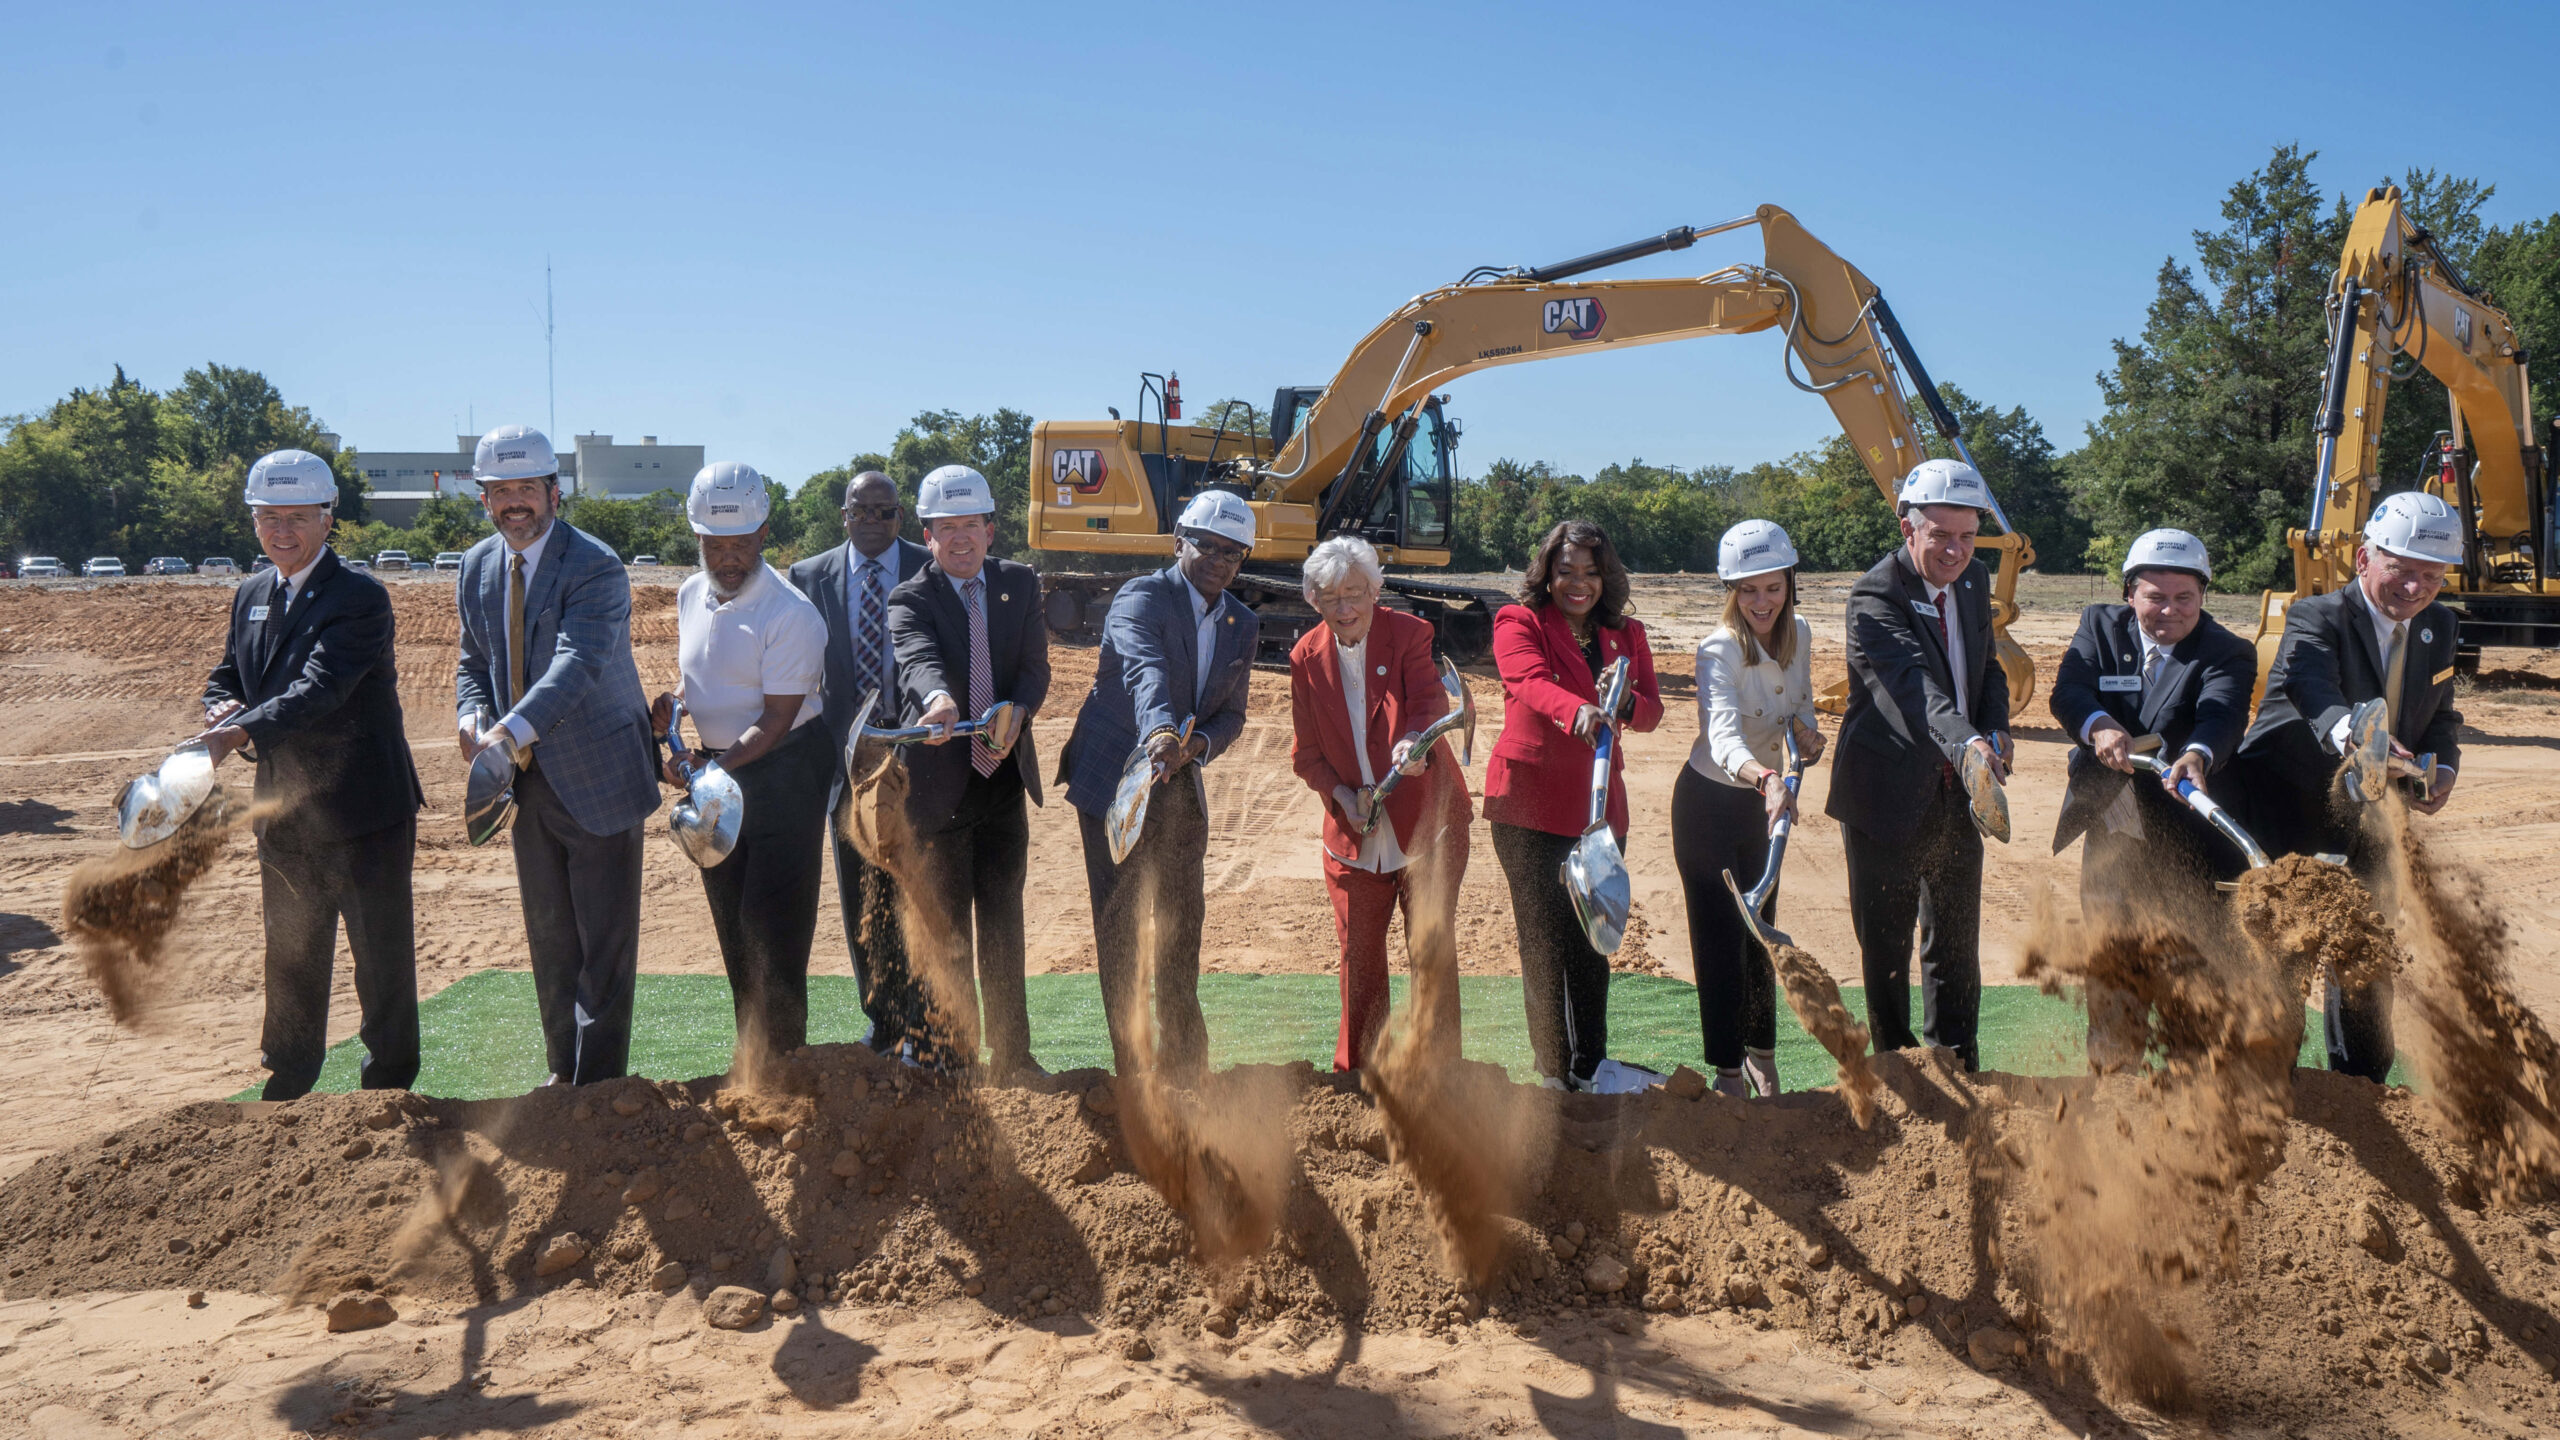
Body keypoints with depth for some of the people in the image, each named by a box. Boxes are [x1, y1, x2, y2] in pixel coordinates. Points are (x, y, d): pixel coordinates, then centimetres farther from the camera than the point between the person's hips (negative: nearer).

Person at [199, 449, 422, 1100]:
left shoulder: (360, 596, -14)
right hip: (285, 816, 7)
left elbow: (321, 688, -26)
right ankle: (286, 1086, 36)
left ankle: (387, 1090, 18)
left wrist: (245, 730, -40)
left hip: (363, 814, -7)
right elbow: (224, 678, 15)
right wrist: (223, 707, -9)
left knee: (383, 960, 4)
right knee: (290, 960, 20)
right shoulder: (250, 596, 9)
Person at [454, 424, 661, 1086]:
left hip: (598, 777, -7)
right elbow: (474, 661, 14)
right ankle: (562, 1069, 30)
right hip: (527, 782, 7)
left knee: (605, 939, -1)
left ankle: (598, 1086, 8)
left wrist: (513, 730, -46)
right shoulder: (476, 567, 5)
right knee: (548, 938, 17)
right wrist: (473, 716, -8)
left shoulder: (596, 567, -18)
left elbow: (579, 664, -32)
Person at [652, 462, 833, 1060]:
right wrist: (671, 707, -2)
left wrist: (713, 768, -30)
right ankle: (750, 1062, 24)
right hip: (716, 768, 7)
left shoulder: (791, 614, -19)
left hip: (784, 770, -7)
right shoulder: (691, 595, 5)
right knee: (733, 933, 13)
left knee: (774, 929, -8)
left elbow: (777, 718, -20)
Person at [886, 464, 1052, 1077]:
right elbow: (919, 659, -29)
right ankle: (948, 1062, 15)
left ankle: (1012, 1055, 25)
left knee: (1004, 921, 14)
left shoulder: (1020, 584, 5)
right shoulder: (911, 599, -9)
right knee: (942, 931, 4)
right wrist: (939, 699, -52)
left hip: (1005, 777, 4)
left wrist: (1010, 722, -20)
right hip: (939, 783, -4)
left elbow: (1035, 670, -1)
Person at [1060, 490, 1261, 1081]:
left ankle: (1184, 1057, 28)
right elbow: (1145, 668, -36)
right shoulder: (1142, 598, -15)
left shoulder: (1243, 625, 6)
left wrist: (1196, 744, -14)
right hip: (1115, 782, -6)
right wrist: (1160, 729, -55)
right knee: (1120, 928, 1)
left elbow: (1231, 714, 9)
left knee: (1182, 924, 13)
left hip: (1181, 786, 6)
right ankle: (1134, 1065, 10)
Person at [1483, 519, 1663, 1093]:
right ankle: (1555, 1073, 8)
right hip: (1530, 803, -5)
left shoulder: (1625, 634, 12)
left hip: (1599, 805, 5)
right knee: (1544, 942, -2)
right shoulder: (1518, 623, -4)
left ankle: (1591, 1063, 25)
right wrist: (1578, 711, -45)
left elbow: (1652, 710, 1)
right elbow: (1532, 683, -24)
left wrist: (1624, 704, -22)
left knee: (1593, 940, 12)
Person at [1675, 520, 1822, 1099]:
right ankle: (1729, 1073, 7)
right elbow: (1724, 738, -41)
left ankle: (1761, 1056, 31)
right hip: (1709, 803, -6)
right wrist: (1768, 778, -60)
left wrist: (1805, 727, -13)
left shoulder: (1799, 634, -6)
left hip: (1764, 800, 6)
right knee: (1720, 939, -3)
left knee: (1760, 933, 16)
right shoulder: (1719, 649, -26)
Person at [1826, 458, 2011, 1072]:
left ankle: (1957, 1064, 34)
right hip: (1890, 796, -7)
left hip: (1958, 792, 7)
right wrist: (1966, 742, -54)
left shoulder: (1973, 580, 4)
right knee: (1886, 945, 6)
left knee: (1957, 939, 19)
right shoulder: (1875, 596, -21)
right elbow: (1915, 683, -37)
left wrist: (1997, 729, -2)